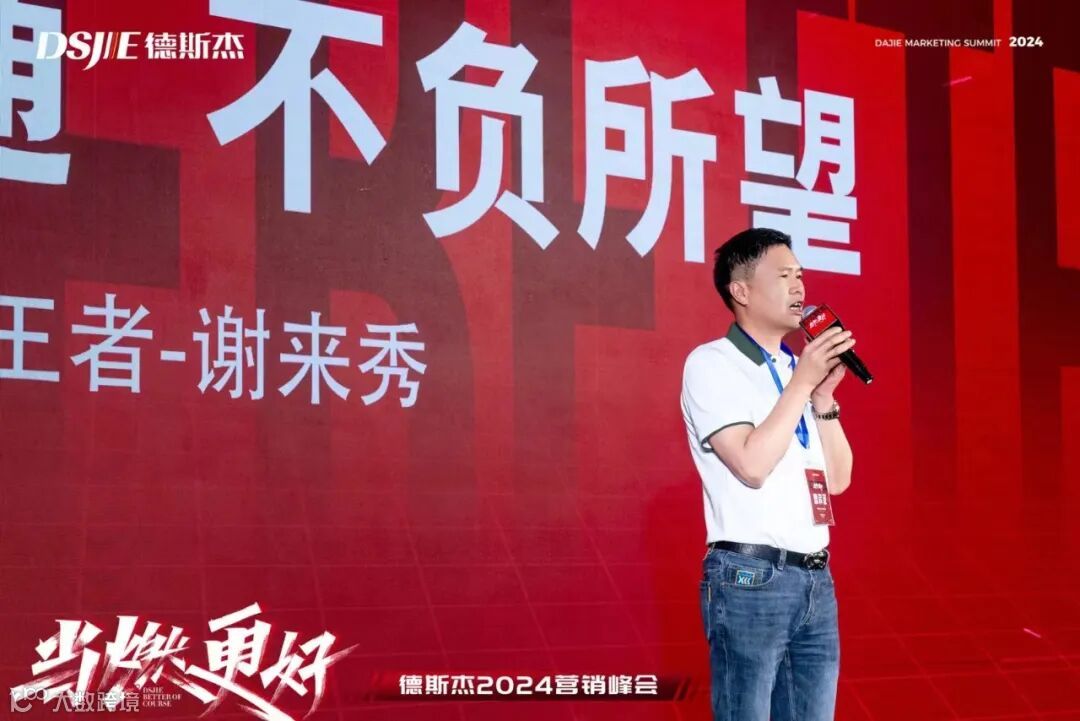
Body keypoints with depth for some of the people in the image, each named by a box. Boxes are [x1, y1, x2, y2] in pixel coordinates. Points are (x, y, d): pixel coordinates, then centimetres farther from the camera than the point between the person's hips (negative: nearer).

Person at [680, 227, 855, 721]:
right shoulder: (711, 363, -5)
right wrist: (802, 383, -12)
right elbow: (753, 465, -17)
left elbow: (838, 478, 12)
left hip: (816, 579, 7)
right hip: (751, 578, -7)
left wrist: (824, 395, 1)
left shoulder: (798, 369, 15)